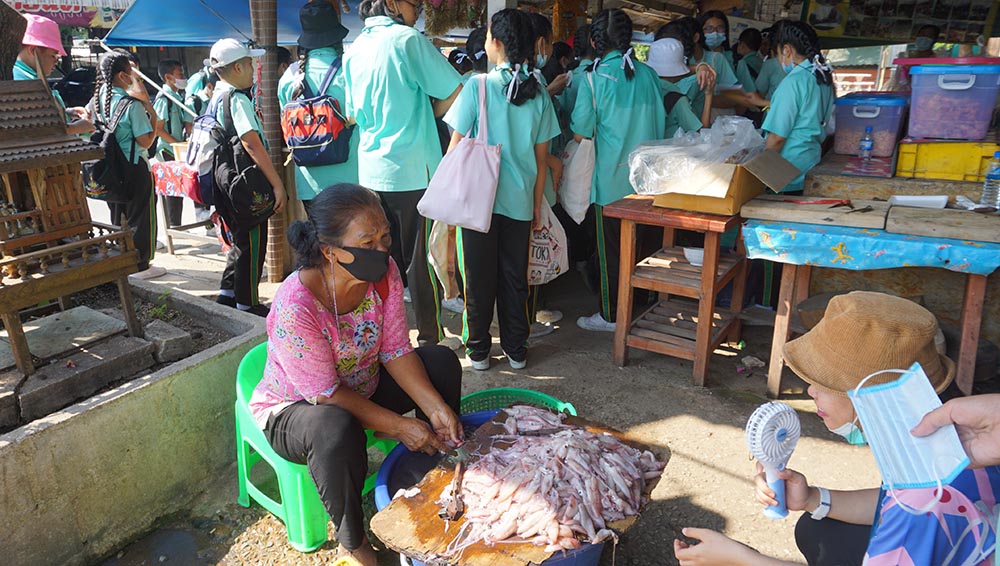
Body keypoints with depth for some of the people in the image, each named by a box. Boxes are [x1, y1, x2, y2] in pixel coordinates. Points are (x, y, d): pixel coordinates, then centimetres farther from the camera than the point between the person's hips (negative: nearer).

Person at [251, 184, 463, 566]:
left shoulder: (384, 272, -17)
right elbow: (325, 394, -28)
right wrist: (398, 426, -28)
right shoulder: (295, 307, -35)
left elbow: (395, 351, -12)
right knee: (337, 430, -39)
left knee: (441, 362, -7)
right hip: (293, 406, -6)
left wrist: (435, 407, -24)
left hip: (363, 387, 7)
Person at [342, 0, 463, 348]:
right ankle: (430, 339, 11)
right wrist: (430, 114, 6)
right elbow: (454, 91, -11)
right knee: (420, 260, 2)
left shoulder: (355, 50, 11)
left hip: (371, 171, 6)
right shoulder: (408, 39, -9)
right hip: (412, 171, -6)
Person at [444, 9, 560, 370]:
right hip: (520, 200, 3)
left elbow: (455, 147, -7)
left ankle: (478, 349, 20)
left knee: (479, 276, 9)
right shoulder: (538, 92, 1)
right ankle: (516, 350, 23)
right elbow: (541, 157, 5)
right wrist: (537, 203, 13)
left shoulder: (477, 87, -9)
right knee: (515, 276, 13)